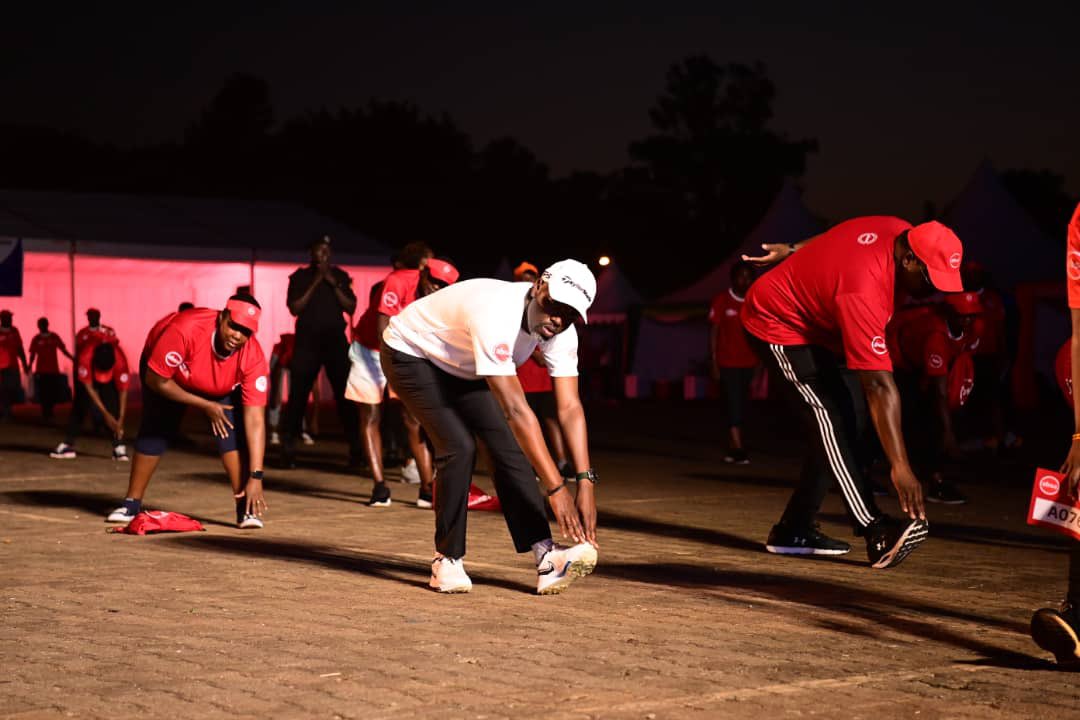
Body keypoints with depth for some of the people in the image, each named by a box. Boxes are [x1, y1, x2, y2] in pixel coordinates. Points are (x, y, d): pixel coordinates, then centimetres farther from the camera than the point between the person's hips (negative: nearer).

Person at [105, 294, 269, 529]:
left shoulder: (253, 357, -35)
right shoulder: (185, 329, -43)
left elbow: (255, 420, -36)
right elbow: (155, 380, -29)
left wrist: (256, 477, -41)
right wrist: (204, 405, -27)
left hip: (221, 386, 1)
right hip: (165, 374, -1)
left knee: (233, 429, -18)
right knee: (155, 429, -3)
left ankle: (246, 508, -12)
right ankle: (131, 504, 14)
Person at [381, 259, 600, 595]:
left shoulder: (561, 331, -19)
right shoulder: (496, 315, -43)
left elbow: (570, 408, -20)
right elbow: (516, 410, -46)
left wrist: (586, 482, -31)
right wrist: (556, 488, -48)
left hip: (460, 366, 7)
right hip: (410, 352, -7)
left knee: (508, 445, -10)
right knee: (459, 447, -21)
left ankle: (545, 557, -17)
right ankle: (447, 561, -6)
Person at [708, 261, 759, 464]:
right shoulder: (722, 301, -4)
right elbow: (713, 333, -3)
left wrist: (761, 364, 5)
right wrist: (714, 363, -7)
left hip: (748, 364, 4)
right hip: (728, 363, -4)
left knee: (740, 407, 7)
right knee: (734, 406, -11)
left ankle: (731, 449, 15)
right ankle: (738, 449, -15)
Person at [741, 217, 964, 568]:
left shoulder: (899, 233, -13)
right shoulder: (862, 290, -37)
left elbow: (832, 237, 9)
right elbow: (880, 385, -40)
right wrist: (900, 466, -41)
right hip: (777, 325, -10)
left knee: (844, 415, 4)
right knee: (831, 413, -24)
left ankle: (794, 530, 8)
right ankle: (875, 531, -31)